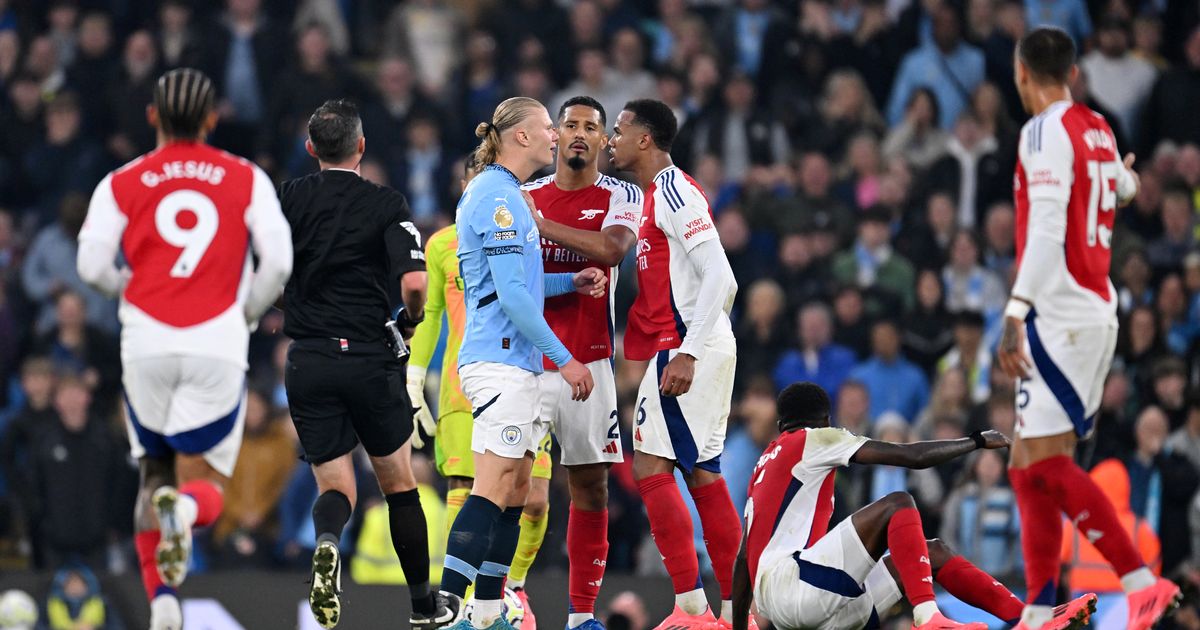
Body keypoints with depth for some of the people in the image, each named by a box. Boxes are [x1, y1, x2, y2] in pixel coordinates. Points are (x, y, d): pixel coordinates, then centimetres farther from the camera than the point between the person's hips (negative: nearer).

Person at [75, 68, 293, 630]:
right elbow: (278, 262, -2)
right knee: (205, 488, 2)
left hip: (147, 346, 1)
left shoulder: (122, 184, 7)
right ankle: (184, 511, -35)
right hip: (218, 347, -1)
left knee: (154, 475, 19)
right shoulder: (247, 180, 8)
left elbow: (92, 266, -3)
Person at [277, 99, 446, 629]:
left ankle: (327, 543, -29)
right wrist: (410, 321, 7)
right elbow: (414, 282, -15)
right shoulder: (386, 205, -4)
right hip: (371, 359, -1)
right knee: (399, 484, 16)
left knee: (335, 488, 6)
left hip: (307, 363, 1)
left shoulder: (287, 199, 2)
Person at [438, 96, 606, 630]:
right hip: (500, 361, -11)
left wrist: (571, 282, 13)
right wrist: (564, 358, -14)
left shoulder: (504, 195, 19)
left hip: (516, 363, 11)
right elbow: (511, 293, -18)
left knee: (515, 491, 10)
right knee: (493, 487, -15)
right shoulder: (497, 197, -13)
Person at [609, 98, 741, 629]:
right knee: (702, 474, 10)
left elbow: (719, 278, -19)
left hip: (684, 347, -10)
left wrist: (687, 353, -25)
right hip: (697, 350, 10)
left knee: (651, 467, -11)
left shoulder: (672, 191, -12)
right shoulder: (656, 196, 19)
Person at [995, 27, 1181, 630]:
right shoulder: (1098, 129, 13)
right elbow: (1123, 190, 36)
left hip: (1060, 314, -9)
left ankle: (1142, 581, -19)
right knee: (1030, 468, 9)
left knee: (1044, 465, -13)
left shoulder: (1045, 132, -12)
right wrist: (1125, 180, 59)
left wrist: (1015, 313, -24)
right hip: (1097, 309, 9)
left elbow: (1046, 230, -21)